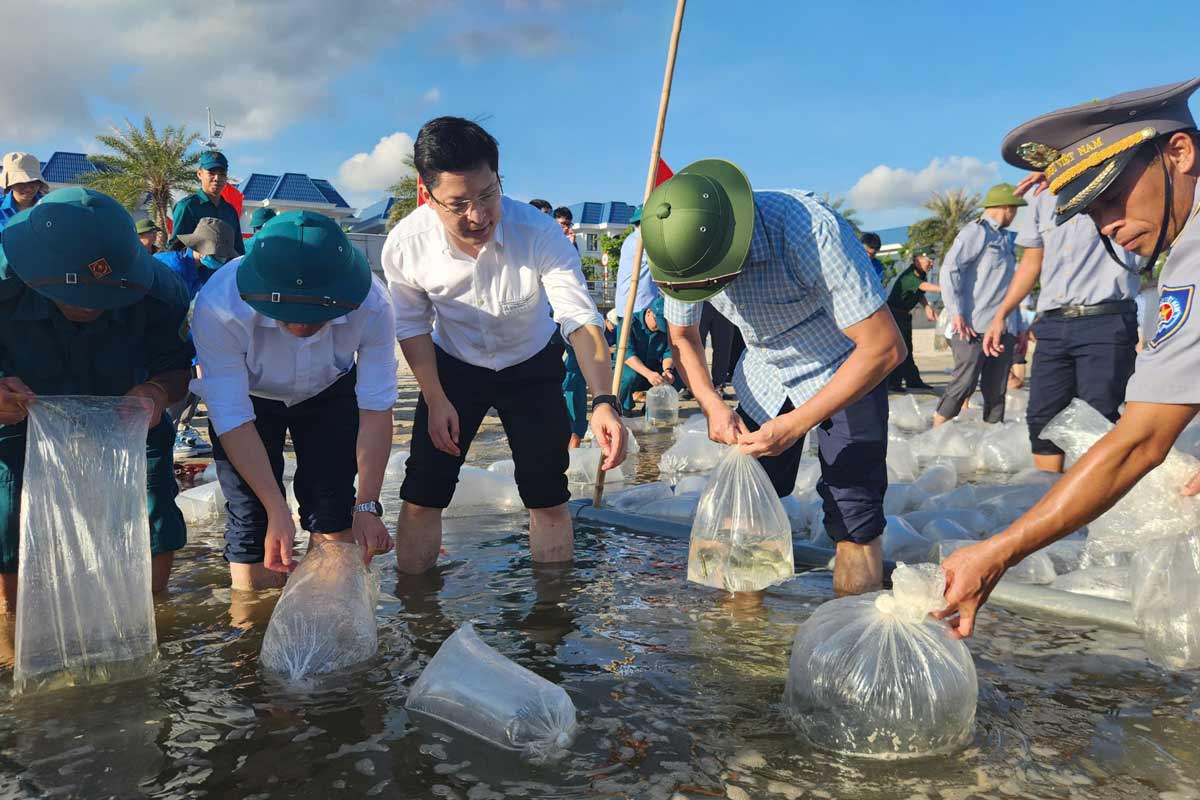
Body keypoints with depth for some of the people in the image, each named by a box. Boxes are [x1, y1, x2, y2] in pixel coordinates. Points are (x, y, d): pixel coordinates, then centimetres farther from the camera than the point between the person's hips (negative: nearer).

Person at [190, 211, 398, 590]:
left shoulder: (371, 306, -34)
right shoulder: (218, 307, -39)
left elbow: (376, 408, -25)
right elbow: (234, 419, -30)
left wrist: (367, 506, -27)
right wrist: (278, 511, -32)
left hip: (330, 392, 1)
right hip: (247, 395, -1)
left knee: (333, 513, -6)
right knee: (251, 519, -8)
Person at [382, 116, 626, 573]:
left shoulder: (538, 233, -32)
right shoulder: (404, 245, -25)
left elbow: (580, 318, -34)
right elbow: (412, 326, -7)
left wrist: (602, 402, -47)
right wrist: (436, 400, -9)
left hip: (531, 367, -1)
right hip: (452, 366, 1)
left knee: (548, 496, -2)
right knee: (421, 495, -1)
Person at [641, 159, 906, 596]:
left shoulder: (812, 231, -35)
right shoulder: (684, 249, -18)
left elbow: (885, 347, -31)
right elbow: (682, 335, 2)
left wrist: (795, 425, -30)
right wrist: (712, 405, -15)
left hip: (848, 374, -4)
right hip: (766, 377, 5)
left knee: (854, 522, -9)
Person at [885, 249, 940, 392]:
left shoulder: (921, 274, 6)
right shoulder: (909, 276, -24)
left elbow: (920, 294, 10)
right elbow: (923, 286, -40)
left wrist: (927, 307, -8)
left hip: (905, 315, 10)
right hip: (894, 314, -10)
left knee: (907, 348, 13)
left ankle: (913, 380, 18)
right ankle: (893, 382, -6)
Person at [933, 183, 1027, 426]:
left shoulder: (1005, 239, 23)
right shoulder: (976, 231, -2)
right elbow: (950, 269, -12)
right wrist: (956, 313, -19)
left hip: (1002, 328, 8)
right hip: (974, 326, -8)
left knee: (996, 390, 6)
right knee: (964, 383, -13)